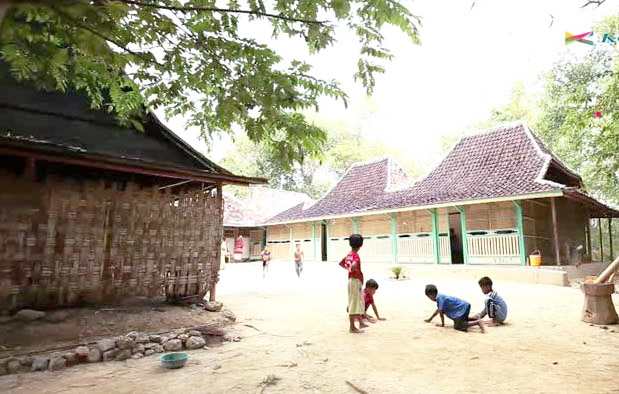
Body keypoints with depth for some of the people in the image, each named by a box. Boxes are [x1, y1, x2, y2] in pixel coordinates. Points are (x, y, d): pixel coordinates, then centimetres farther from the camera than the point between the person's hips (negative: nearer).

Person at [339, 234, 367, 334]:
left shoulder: (348, 255, 7)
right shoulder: (356, 255, -19)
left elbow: (341, 263, 21)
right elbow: (353, 266, -38)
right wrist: (358, 272, -19)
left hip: (351, 280, 9)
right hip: (356, 281, -9)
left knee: (359, 302, 21)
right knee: (354, 304, -2)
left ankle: (361, 322, 35)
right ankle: (352, 327, 6)